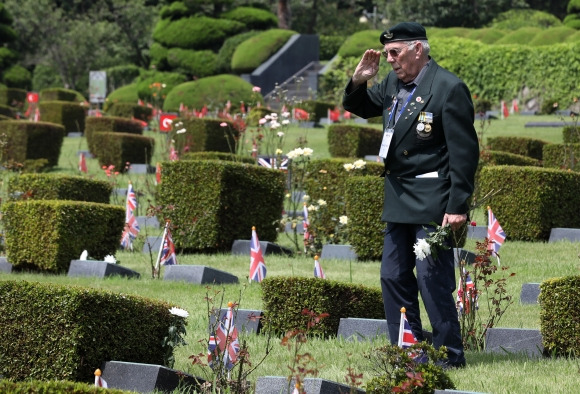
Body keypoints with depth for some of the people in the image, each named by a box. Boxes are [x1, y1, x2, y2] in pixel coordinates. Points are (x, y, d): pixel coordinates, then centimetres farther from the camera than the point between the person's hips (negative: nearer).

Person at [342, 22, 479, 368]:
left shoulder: (449, 88, -14)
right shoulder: (394, 84, 9)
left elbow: (465, 151, -16)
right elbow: (361, 108, 27)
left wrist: (457, 206, -19)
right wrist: (359, 82, 4)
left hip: (432, 203, -9)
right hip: (399, 200, 9)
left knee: (433, 280, -8)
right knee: (394, 277, 11)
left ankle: (450, 357, 0)